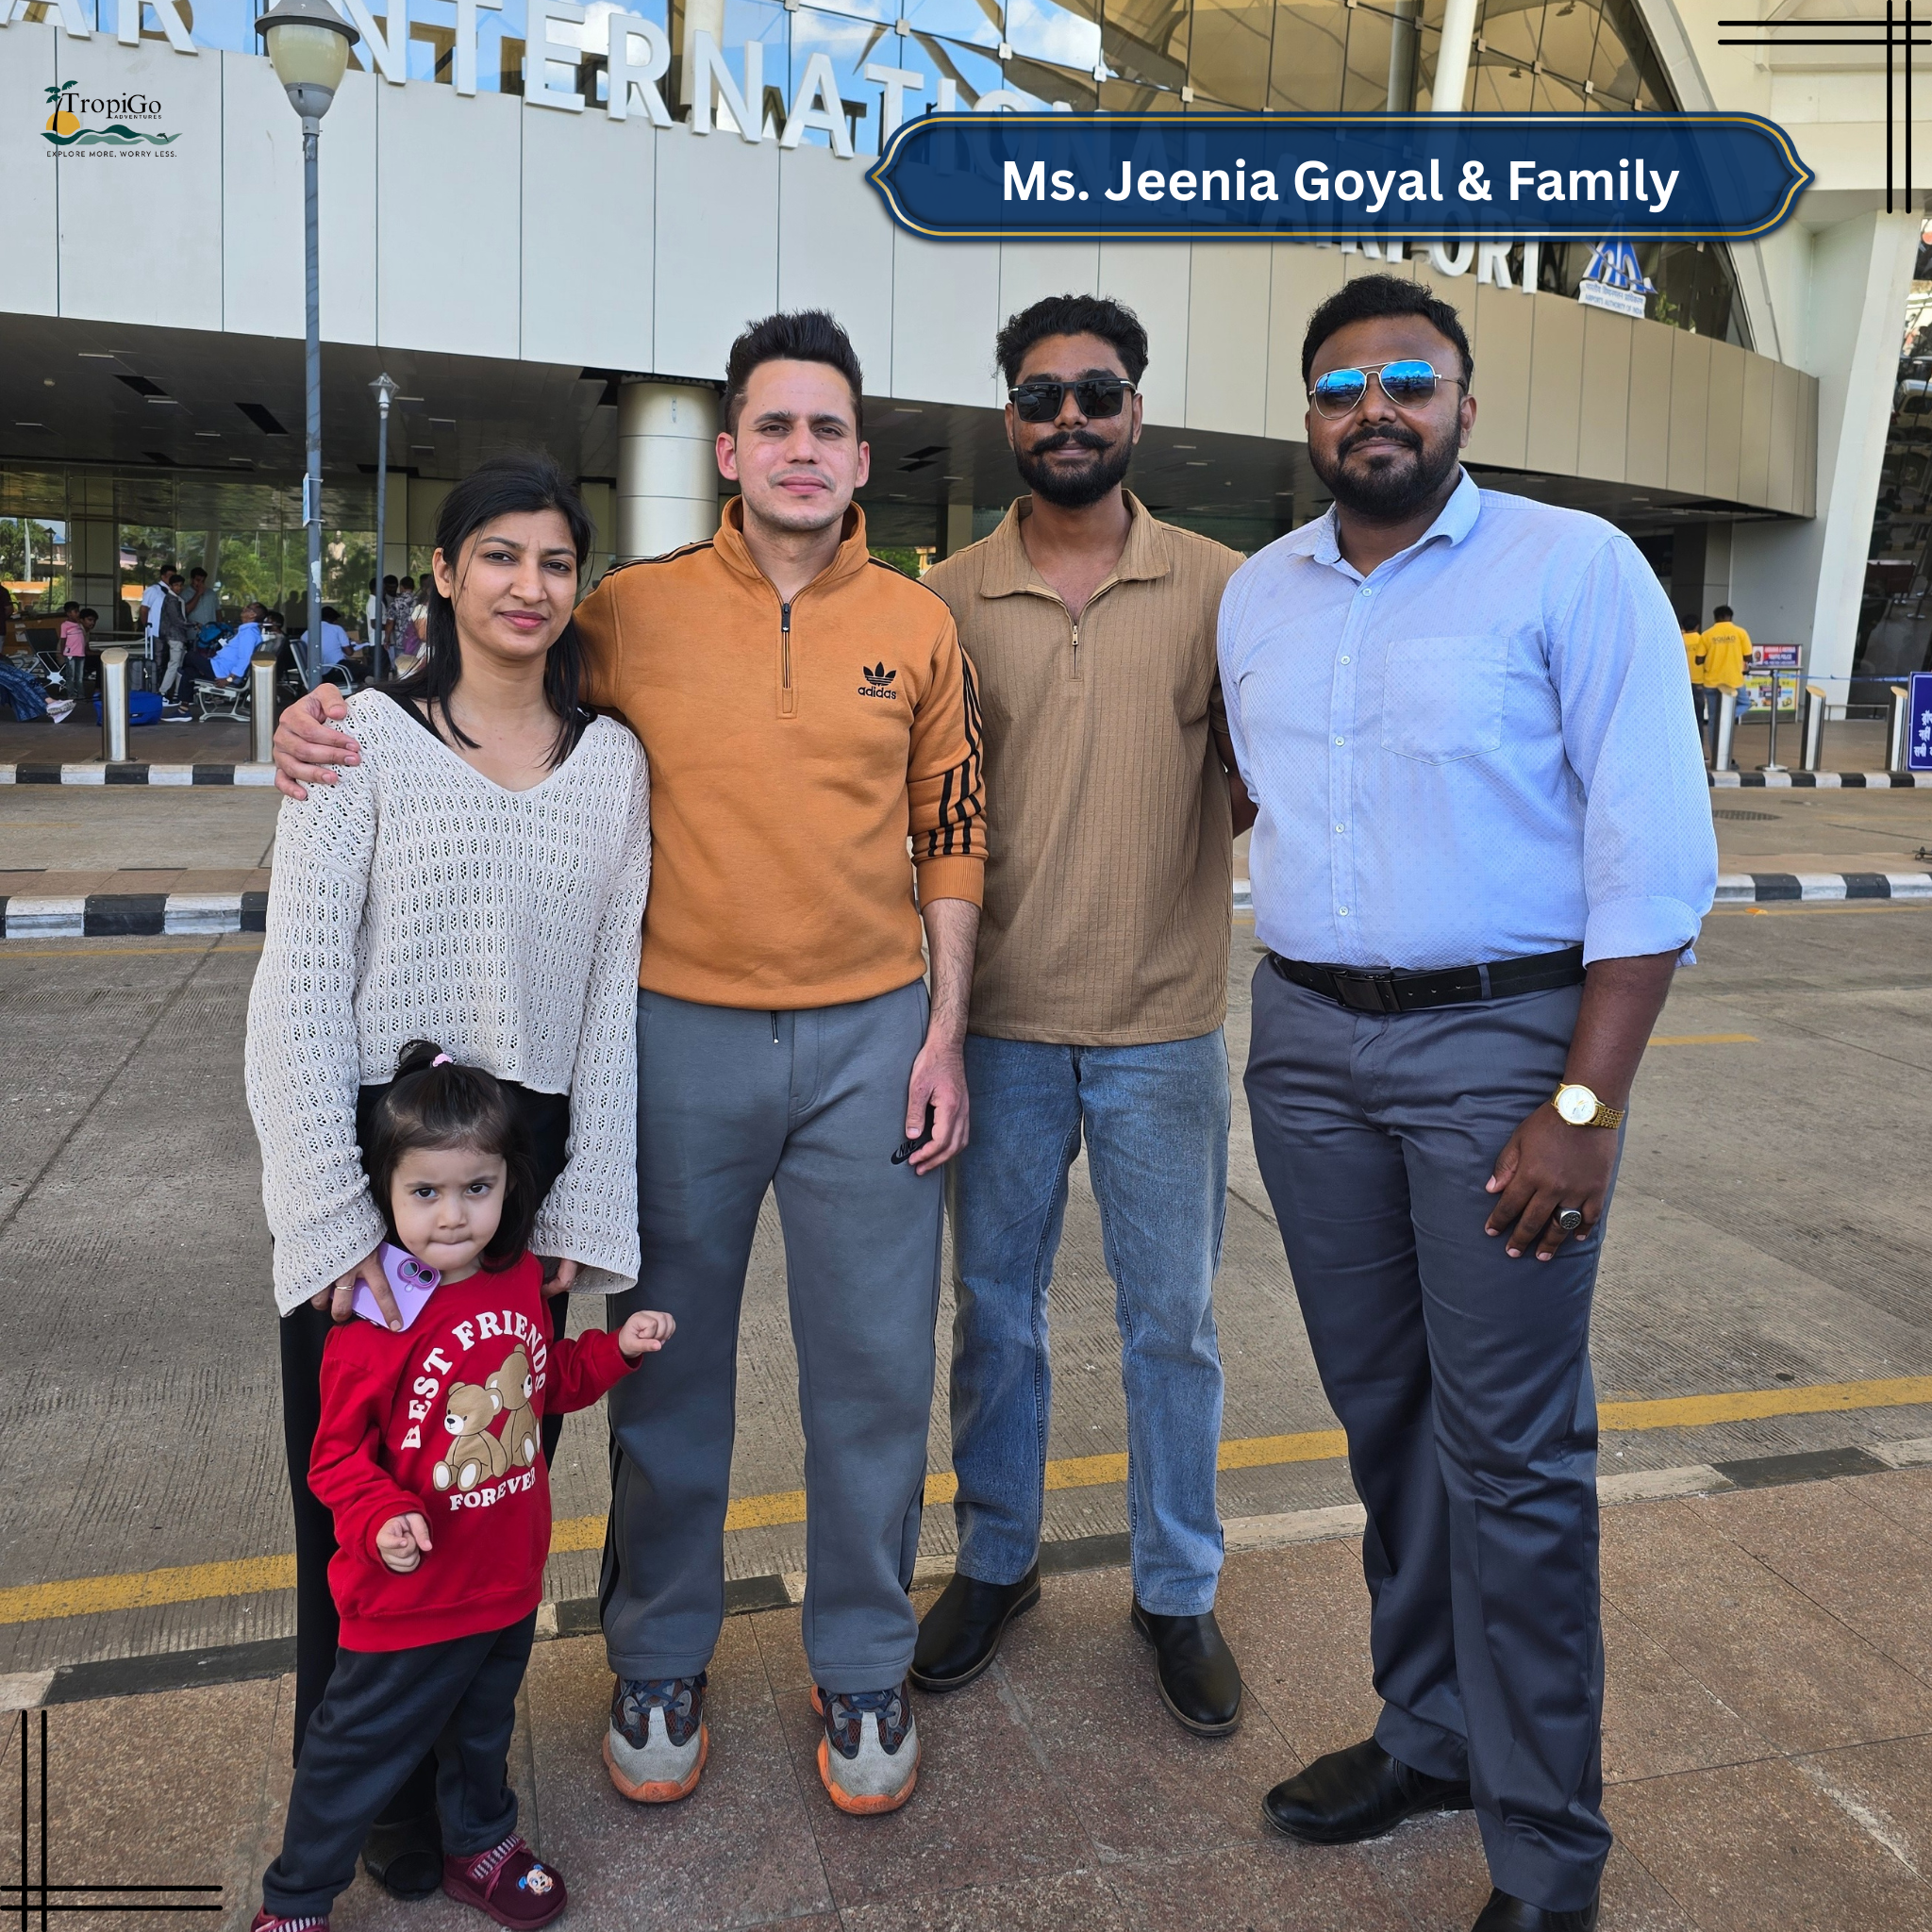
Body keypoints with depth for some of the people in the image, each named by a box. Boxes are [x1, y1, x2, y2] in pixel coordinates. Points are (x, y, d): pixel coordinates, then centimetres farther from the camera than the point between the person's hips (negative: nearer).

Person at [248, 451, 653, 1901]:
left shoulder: (614, 762, 6)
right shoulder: (368, 738, -3)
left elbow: (612, 996, 5)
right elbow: (298, 992, -6)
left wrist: (582, 1209, -1)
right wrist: (332, 1213, -12)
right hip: (371, 1152, -2)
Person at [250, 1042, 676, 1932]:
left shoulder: (519, 1278, -7)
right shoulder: (374, 1323, -26)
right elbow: (339, 1454, -19)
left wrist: (618, 1348, -3)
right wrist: (382, 1521, -35)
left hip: (508, 1583, 6)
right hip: (409, 1601, -5)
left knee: (483, 1731, 29)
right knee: (358, 1752, 15)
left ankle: (480, 1849, 55)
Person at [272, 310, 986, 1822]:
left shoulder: (917, 624, 3)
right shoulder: (635, 612, 0)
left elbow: (950, 835, 6)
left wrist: (944, 1031, 0)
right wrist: (331, 725, -9)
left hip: (869, 1036, 1)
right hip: (682, 1031, 0)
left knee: (876, 1368, 9)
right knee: (670, 1362, 13)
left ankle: (864, 1669, 31)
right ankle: (660, 1665, 34)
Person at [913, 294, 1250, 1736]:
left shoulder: (1222, 589, -1)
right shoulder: (947, 601, 2)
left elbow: (1261, 781, 6)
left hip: (1165, 1024, -1)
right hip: (1001, 1021, 1)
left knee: (1173, 1320, 11)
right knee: (995, 1306, 14)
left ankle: (1180, 1591, 31)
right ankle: (997, 1561, 35)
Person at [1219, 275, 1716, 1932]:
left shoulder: (1574, 569, -5)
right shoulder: (1258, 595, 11)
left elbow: (1656, 858, -10)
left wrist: (1587, 1108, -16)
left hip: (1501, 1039, -5)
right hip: (1307, 1041, 5)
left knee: (1508, 1449, 0)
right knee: (1384, 1417, 14)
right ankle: (1432, 1732, 33)